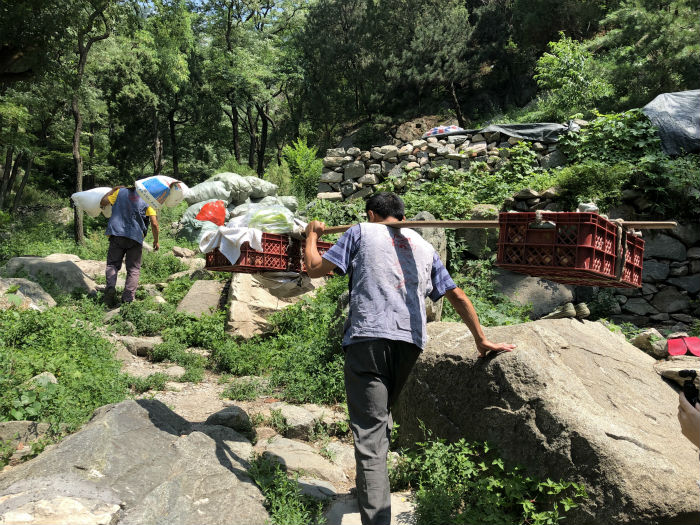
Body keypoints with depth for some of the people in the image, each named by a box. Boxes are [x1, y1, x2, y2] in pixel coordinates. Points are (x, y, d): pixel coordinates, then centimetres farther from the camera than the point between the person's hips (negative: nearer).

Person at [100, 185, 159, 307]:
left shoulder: (120, 192, 10)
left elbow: (103, 202, 18)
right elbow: (154, 224, 0)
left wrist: (112, 190, 32)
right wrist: (156, 241, 14)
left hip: (117, 234, 1)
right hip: (135, 237, -1)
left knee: (112, 264, 11)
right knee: (133, 269, 7)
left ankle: (111, 287, -17)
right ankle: (127, 299, -4)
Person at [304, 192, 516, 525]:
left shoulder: (362, 232, 12)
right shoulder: (424, 247, 24)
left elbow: (314, 268, 9)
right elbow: (458, 297, 23)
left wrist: (312, 235, 29)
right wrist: (482, 341, 29)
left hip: (368, 338, -5)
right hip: (410, 342, 5)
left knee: (369, 432, -9)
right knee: (380, 418, 24)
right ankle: (371, 491, 39)